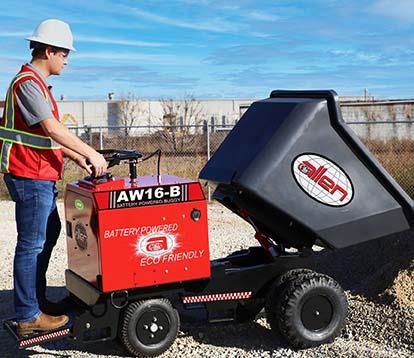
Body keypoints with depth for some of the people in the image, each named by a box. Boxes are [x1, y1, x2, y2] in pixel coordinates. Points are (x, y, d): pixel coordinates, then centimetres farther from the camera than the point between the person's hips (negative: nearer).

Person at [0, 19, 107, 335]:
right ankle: (28, 317, 2)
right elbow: (52, 129, -22)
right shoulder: (27, 83, -15)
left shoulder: (37, 84, 18)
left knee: (49, 234, 20)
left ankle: (37, 299, 31)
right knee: (32, 244, -5)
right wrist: (90, 153, -18)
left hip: (41, 177, 11)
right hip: (30, 177, -11)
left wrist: (79, 159, 14)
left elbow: (50, 134, 20)